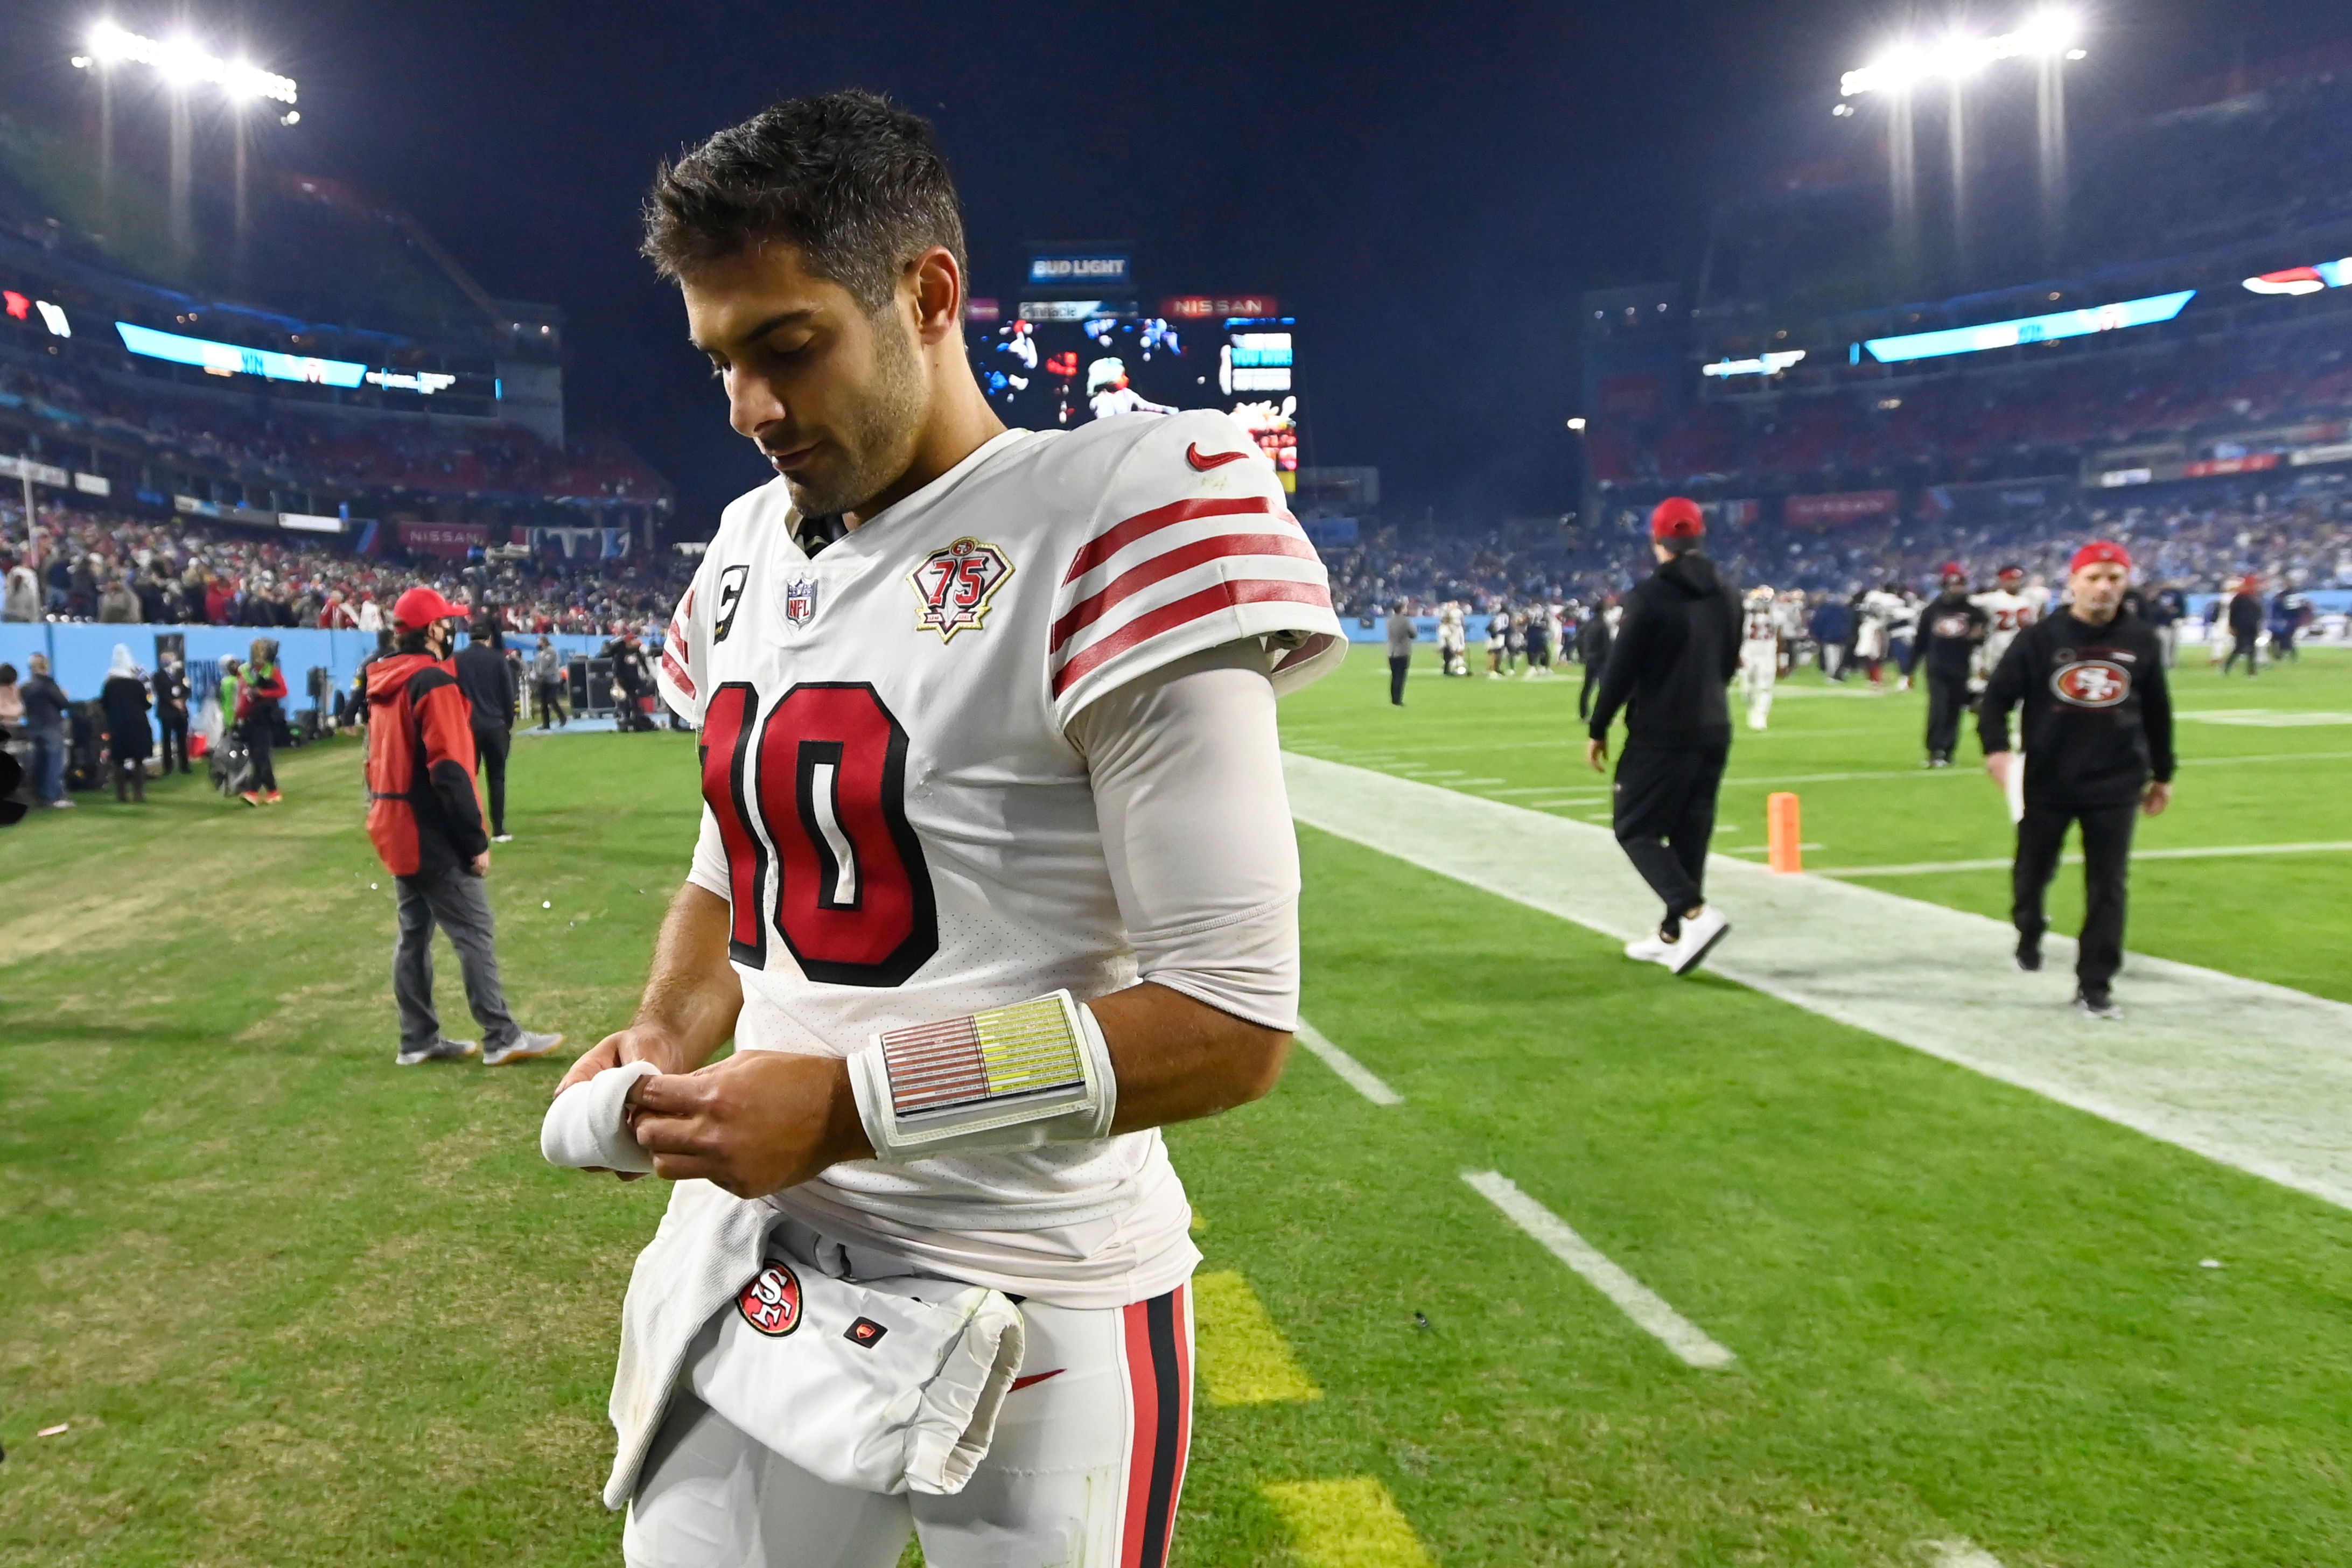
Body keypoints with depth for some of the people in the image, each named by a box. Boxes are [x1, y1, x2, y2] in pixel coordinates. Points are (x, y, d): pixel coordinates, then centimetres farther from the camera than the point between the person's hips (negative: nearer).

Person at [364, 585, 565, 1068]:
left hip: (396, 827, 10)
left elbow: (378, 760, 17)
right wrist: (476, 841, -19)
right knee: (475, 931, -6)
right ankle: (501, 1038, -5)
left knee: (414, 932, 13)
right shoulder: (434, 683, -16)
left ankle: (418, 1039, 18)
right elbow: (449, 771, -22)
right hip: (431, 833, -10)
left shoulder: (384, 682, 13)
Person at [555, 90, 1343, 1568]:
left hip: (1030, 1305, -6)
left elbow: (1232, 1022, -20)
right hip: (756, 1253, 6)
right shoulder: (758, 548, 6)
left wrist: (846, 1101, -20)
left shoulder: (1113, 524, -17)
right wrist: (669, 1037, -1)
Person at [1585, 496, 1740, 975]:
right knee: (1689, 833, 13)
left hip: (1661, 734, -7)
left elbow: (1621, 669, -14)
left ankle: (1695, 913, -17)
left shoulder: (1651, 595, -14)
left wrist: (1598, 729, -4)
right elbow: (1728, 666, 16)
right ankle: (1673, 935, 19)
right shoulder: (1726, 596, 7)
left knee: (1636, 829, 1)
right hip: (1714, 730, 7)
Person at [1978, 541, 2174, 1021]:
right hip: (2047, 782, -1)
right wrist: (1996, 748, -23)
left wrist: (2162, 774, 16)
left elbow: (2158, 712, 12)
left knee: (2107, 887, 0)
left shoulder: (2142, 641, 3)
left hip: (2115, 786, 1)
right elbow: (1997, 697, -6)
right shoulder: (2040, 638, -5)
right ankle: (2029, 934, 43)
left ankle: (2094, 985, 9)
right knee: (2032, 872, 12)